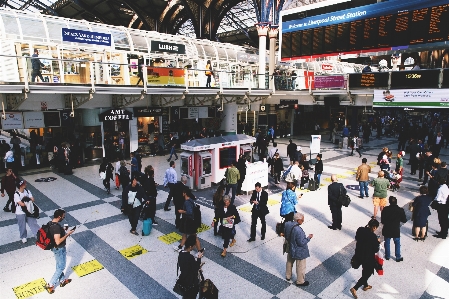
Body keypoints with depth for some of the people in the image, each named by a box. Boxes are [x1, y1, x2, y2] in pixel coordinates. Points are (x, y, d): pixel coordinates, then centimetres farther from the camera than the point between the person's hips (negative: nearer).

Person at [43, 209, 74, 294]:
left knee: (59, 266, 24)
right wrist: (68, 234, -26)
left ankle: (62, 280, 41)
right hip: (59, 249, -9)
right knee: (61, 267, 10)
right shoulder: (56, 227, -33)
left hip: (55, 248, 9)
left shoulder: (50, 223, -4)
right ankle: (50, 285, 19)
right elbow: (58, 242, -34)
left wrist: (63, 230, 3)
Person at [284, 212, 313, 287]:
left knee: (289, 262, 29)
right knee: (300, 267, 16)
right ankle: (300, 281, 35)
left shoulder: (287, 224, -14)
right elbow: (301, 243, -27)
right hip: (299, 252, -8)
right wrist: (308, 238, -16)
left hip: (290, 248, 8)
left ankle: (288, 276, 49)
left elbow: (285, 235, 2)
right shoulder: (298, 230, -37)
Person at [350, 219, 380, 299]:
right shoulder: (373, 236, -28)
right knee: (368, 273, 14)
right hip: (368, 258, -7)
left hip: (359, 255, 7)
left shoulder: (360, 230, -10)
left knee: (365, 270, 30)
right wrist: (378, 242, -1)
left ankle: (365, 285, 50)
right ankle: (354, 288, 11)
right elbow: (375, 250, -18)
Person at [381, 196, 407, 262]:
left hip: (387, 230, 0)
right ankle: (398, 257, 24)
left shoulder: (385, 209, -12)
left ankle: (387, 256, 27)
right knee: (397, 244, 17)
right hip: (396, 230, 0)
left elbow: (382, 221, -9)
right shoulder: (400, 210, -12)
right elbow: (404, 220, -3)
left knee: (387, 243, 16)